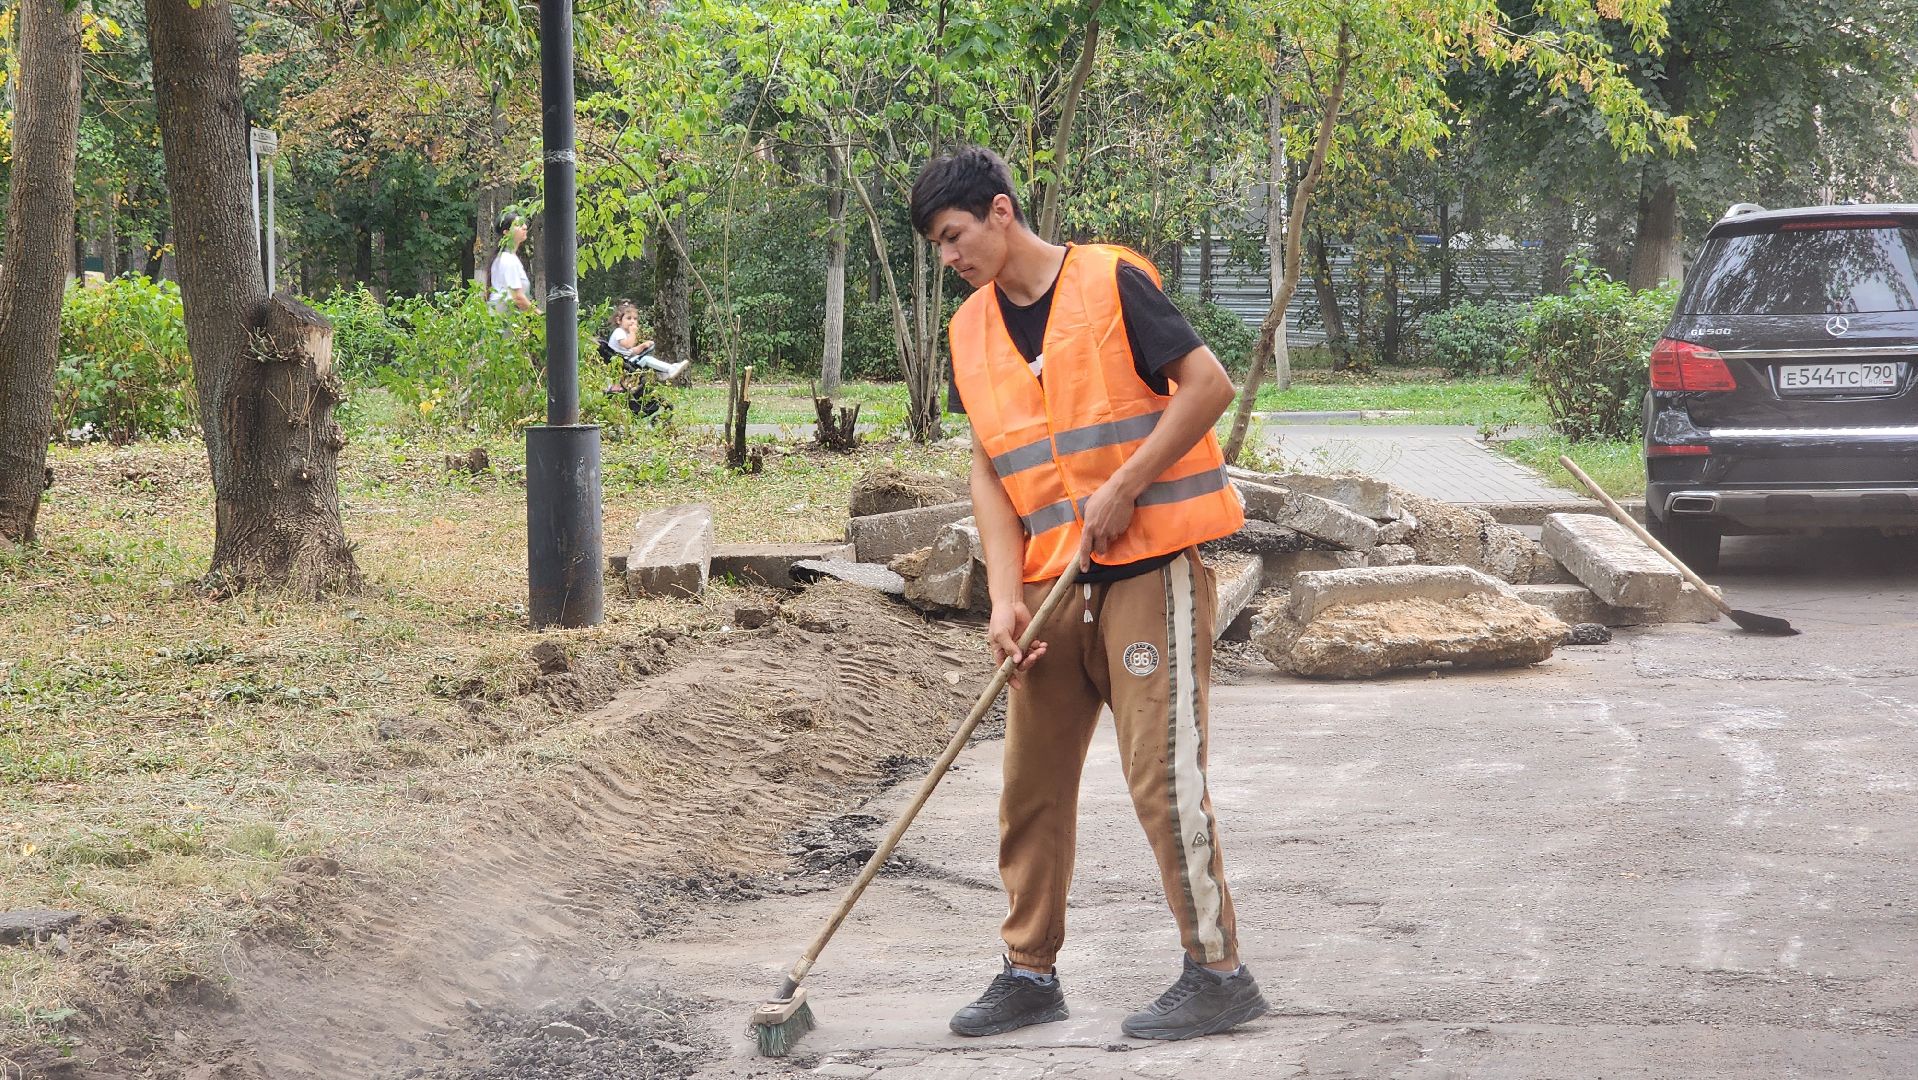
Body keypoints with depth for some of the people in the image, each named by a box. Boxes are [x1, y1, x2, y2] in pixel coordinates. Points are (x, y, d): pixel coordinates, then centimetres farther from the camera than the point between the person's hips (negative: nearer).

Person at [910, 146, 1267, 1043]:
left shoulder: (1111, 283, -10)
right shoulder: (972, 331, 9)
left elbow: (1209, 385, -13)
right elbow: (990, 471, 8)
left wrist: (1123, 488, -17)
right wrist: (1006, 596, -3)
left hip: (1151, 564, -7)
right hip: (1053, 582, 7)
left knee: (1161, 772, -8)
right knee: (1031, 780, 8)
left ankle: (1219, 973, 0)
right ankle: (1030, 971, 18)